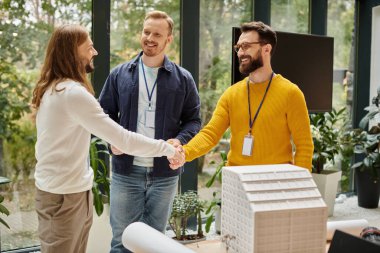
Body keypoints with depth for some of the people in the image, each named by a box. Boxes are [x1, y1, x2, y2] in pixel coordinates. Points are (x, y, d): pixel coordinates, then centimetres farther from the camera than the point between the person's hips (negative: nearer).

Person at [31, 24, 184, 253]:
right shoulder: (73, 93, -23)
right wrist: (167, 148, -15)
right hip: (64, 195, -9)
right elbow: (123, 139, -25)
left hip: (68, 189, 9)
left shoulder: (52, 88, 9)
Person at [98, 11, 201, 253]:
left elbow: (193, 119, 5)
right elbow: (105, 113, 8)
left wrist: (180, 140, -15)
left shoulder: (183, 78, 2)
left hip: (164, 173, 0)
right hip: (126, 171, 0)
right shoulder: (120, 74, 4)